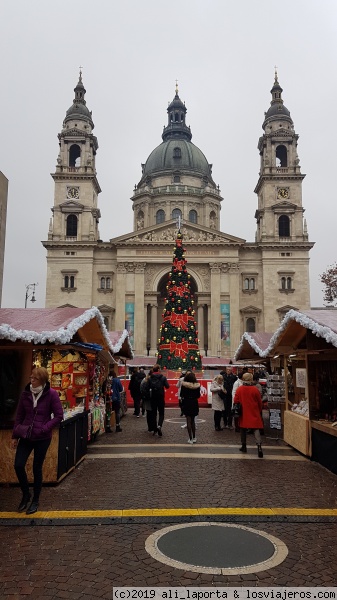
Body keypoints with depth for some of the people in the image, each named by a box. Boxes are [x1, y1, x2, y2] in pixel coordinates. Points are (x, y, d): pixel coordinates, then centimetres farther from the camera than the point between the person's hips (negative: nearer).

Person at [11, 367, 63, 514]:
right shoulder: (25, 393, -1)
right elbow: (19, 416, 7)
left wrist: (44, 428, -17)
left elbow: (59, 416, -10)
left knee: (37, 468, 6)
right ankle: (26, 495, 25)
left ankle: (35, 501, 26)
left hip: (42, 438, -3)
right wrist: (15, 435, 7)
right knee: (18, 465, -2)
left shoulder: (51, 394, -12)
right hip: (25, 436, 3)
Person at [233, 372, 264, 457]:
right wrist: (260, 411, 17)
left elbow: (235, 401, 1)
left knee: (243, 429, 15)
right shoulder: (255, 389, -9)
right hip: (254, 413, -2)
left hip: (243, 413, 2)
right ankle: (259, 446, -15)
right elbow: (260, 402, 0)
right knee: (256, 429, -1)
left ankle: (243, 446, 22)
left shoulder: (239, 389, -5)